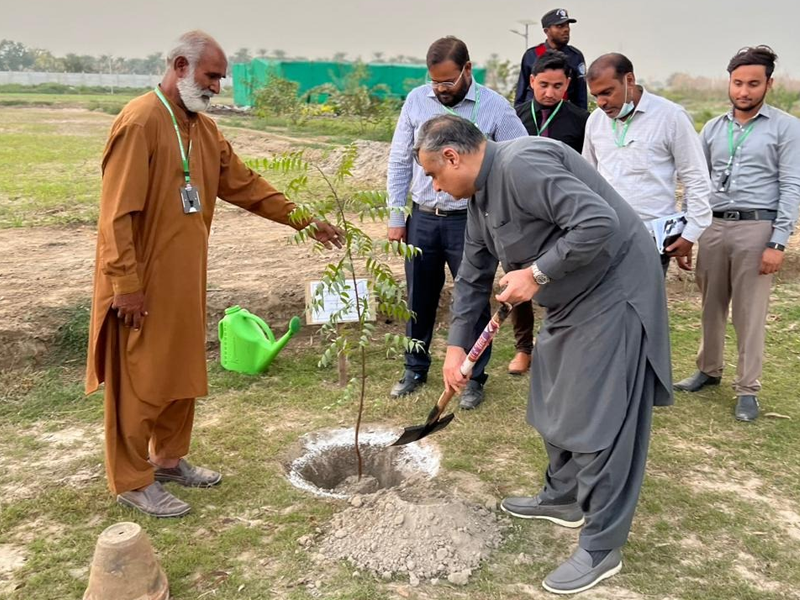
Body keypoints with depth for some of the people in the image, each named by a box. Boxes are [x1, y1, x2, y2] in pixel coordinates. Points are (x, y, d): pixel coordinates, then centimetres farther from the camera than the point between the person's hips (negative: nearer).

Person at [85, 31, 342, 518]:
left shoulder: (204, 128, 11)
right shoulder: (140, 122, -17)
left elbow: (246, 185, 14)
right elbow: (117, 213, -19)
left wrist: (304, 220, 9)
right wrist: (127, 284, -20)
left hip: (185, 280, 8)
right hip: (143, 284, -8)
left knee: (182, 374, 17)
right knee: (138, 382, 4)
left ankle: (170, 460, 34)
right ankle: (132, 481, 19)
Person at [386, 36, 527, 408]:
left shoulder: (495, 107, -8)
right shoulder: (417, 101, 2)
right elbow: (400, 161, 7)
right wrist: (396, 215, 5)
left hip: (469, 221, -3)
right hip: (421, 219, 3)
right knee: (419, 299, 14)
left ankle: (474, 378, 22)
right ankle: (415, 369, 32)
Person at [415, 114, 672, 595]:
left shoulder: (521, 164, -24)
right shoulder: (481, 196, 8)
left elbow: (598, 223, -32)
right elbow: (473, 278, 17)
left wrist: (536, 274, -24)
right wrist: (456, 346, 17)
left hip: (614, 293, -10)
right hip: (571, 299, 10)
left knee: (600, 422, -5)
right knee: (556, 405, 20)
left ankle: (601, 549, 8)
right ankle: (563, 498, 40)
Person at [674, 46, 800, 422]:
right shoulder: (712, 129, 11)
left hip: (756, 228, -4)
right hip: (713, 227, 4)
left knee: (749, 314, 1)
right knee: (711, 307, 14)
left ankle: (748, 389, 13)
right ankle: (709, 370, 31)